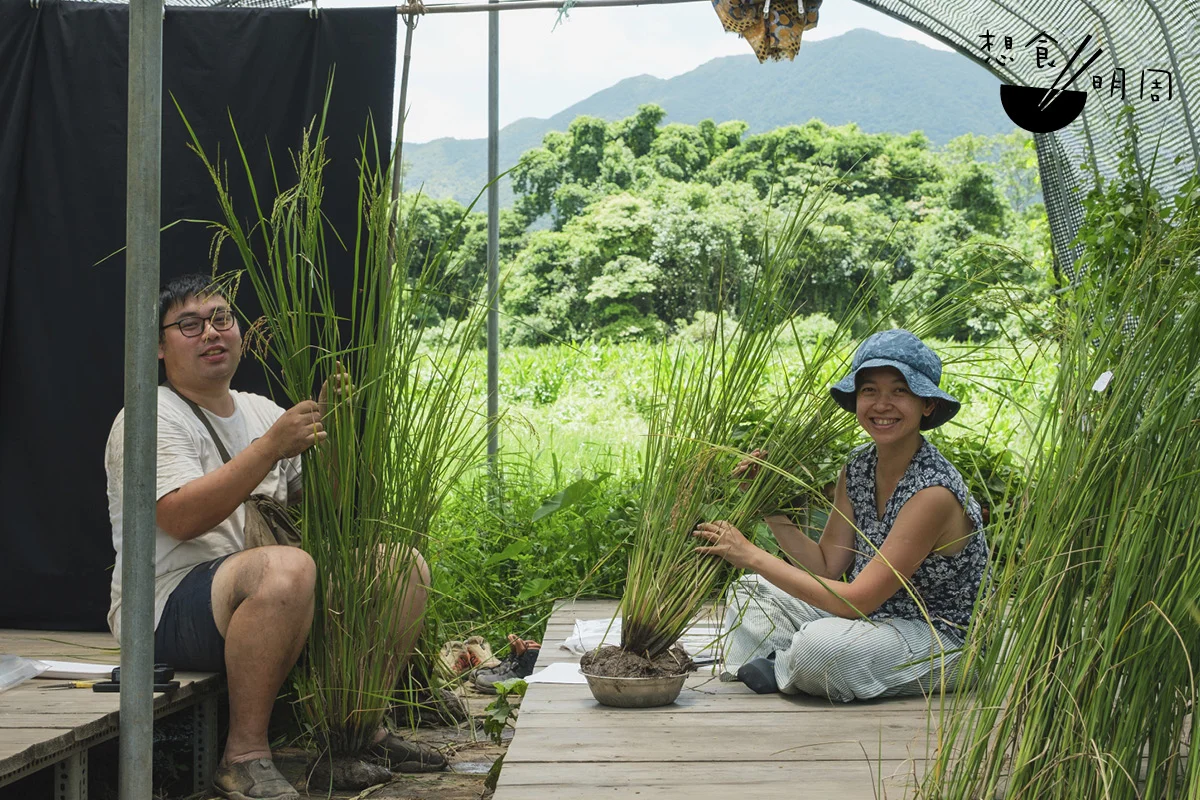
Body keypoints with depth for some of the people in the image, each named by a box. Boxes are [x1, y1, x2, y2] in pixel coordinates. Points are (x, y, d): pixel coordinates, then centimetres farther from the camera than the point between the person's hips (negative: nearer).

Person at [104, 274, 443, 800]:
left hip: (266, 599, 8)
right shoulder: (151, 418, -5)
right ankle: (244, 754, -27)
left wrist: (326, 429, -5)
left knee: (405, 566, 0)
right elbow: (182, 519, -22)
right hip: (170, 606, -8)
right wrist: (273, 446, -25)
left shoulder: (262, 411, 18)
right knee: (286, 568, -37)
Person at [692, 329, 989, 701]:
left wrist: (752, 555, -24)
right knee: (749, 591, 8)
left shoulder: (933, 491, -26)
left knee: (820, 644, -33)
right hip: (873, 617, 8)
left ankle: (782, 670, -2)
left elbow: (857, 599, -27)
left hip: (943, 643, -8)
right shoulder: (858, 468, -1)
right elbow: (828, 568, 2)